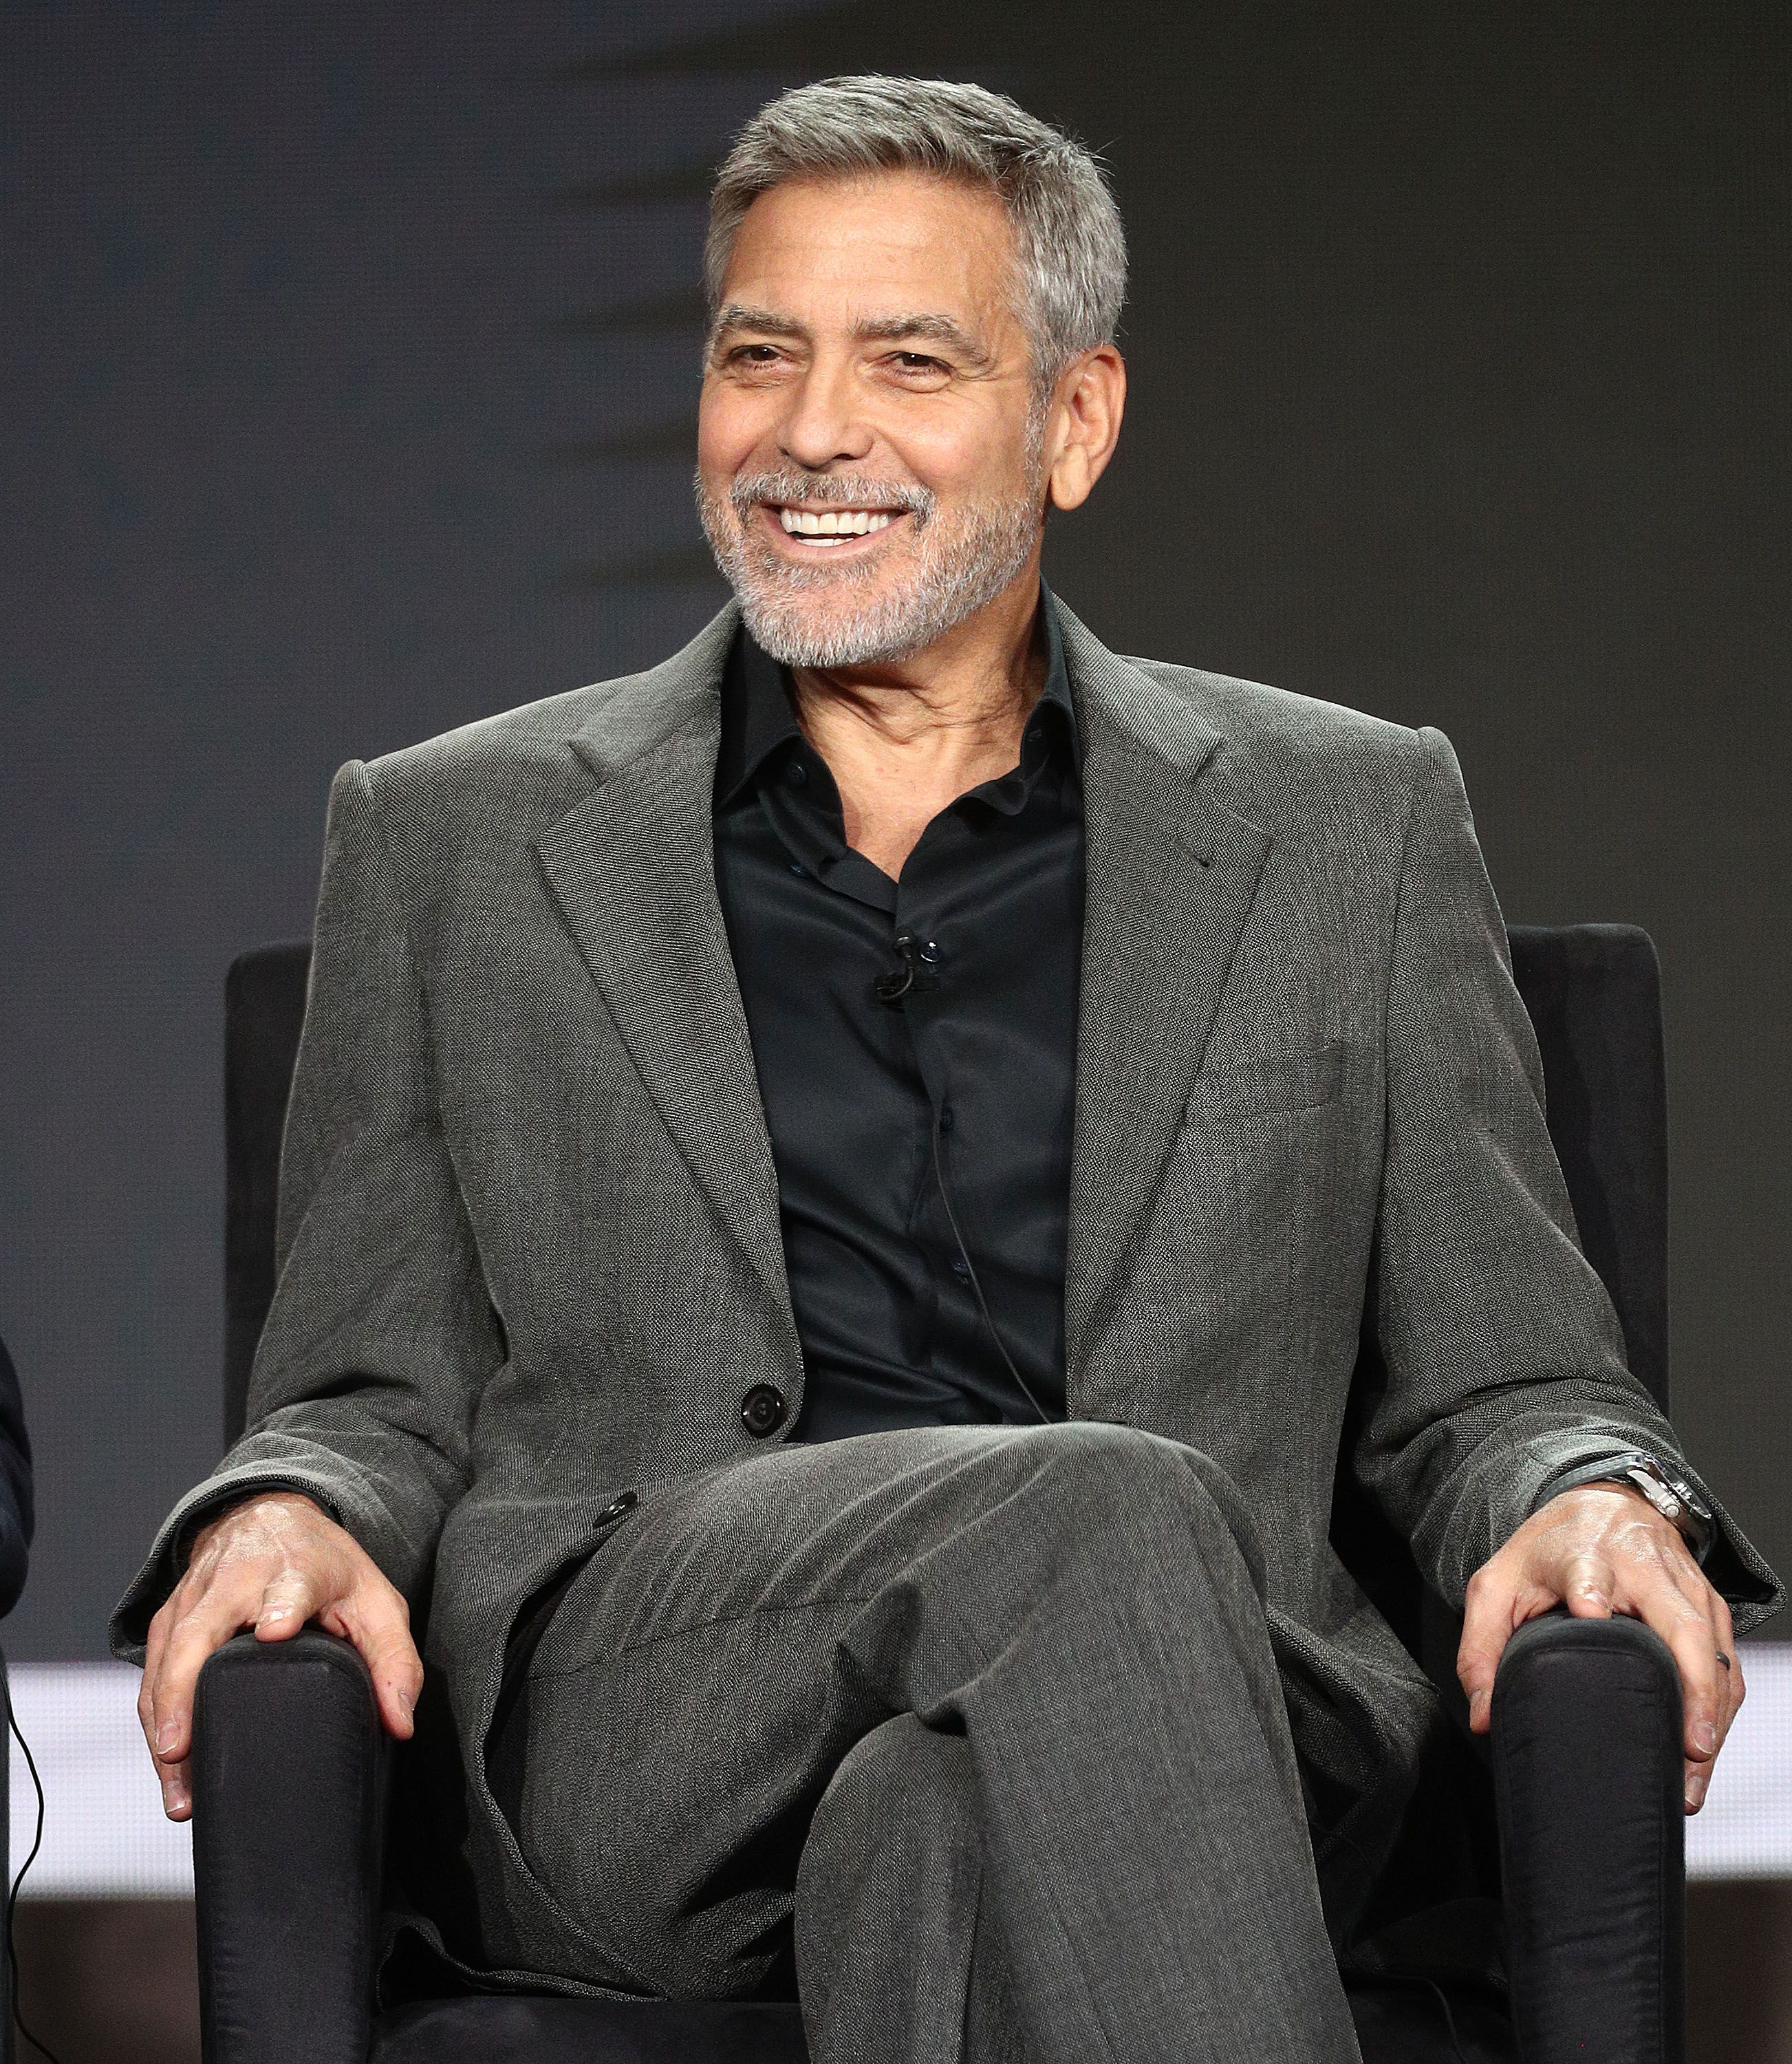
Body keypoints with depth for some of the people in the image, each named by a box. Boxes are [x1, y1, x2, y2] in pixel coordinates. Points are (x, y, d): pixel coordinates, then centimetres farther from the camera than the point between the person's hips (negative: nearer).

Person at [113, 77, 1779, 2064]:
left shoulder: (1347, 830, 19)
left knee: (940, 1808, -39)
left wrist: (1588, 1501, -5)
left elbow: (1498, 1381, 18)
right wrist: (288, 1511, -6)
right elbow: (380, 1395, 18)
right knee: (1102, 1511, -33)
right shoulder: (452, 844, 19)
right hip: (621, 1760, 0)